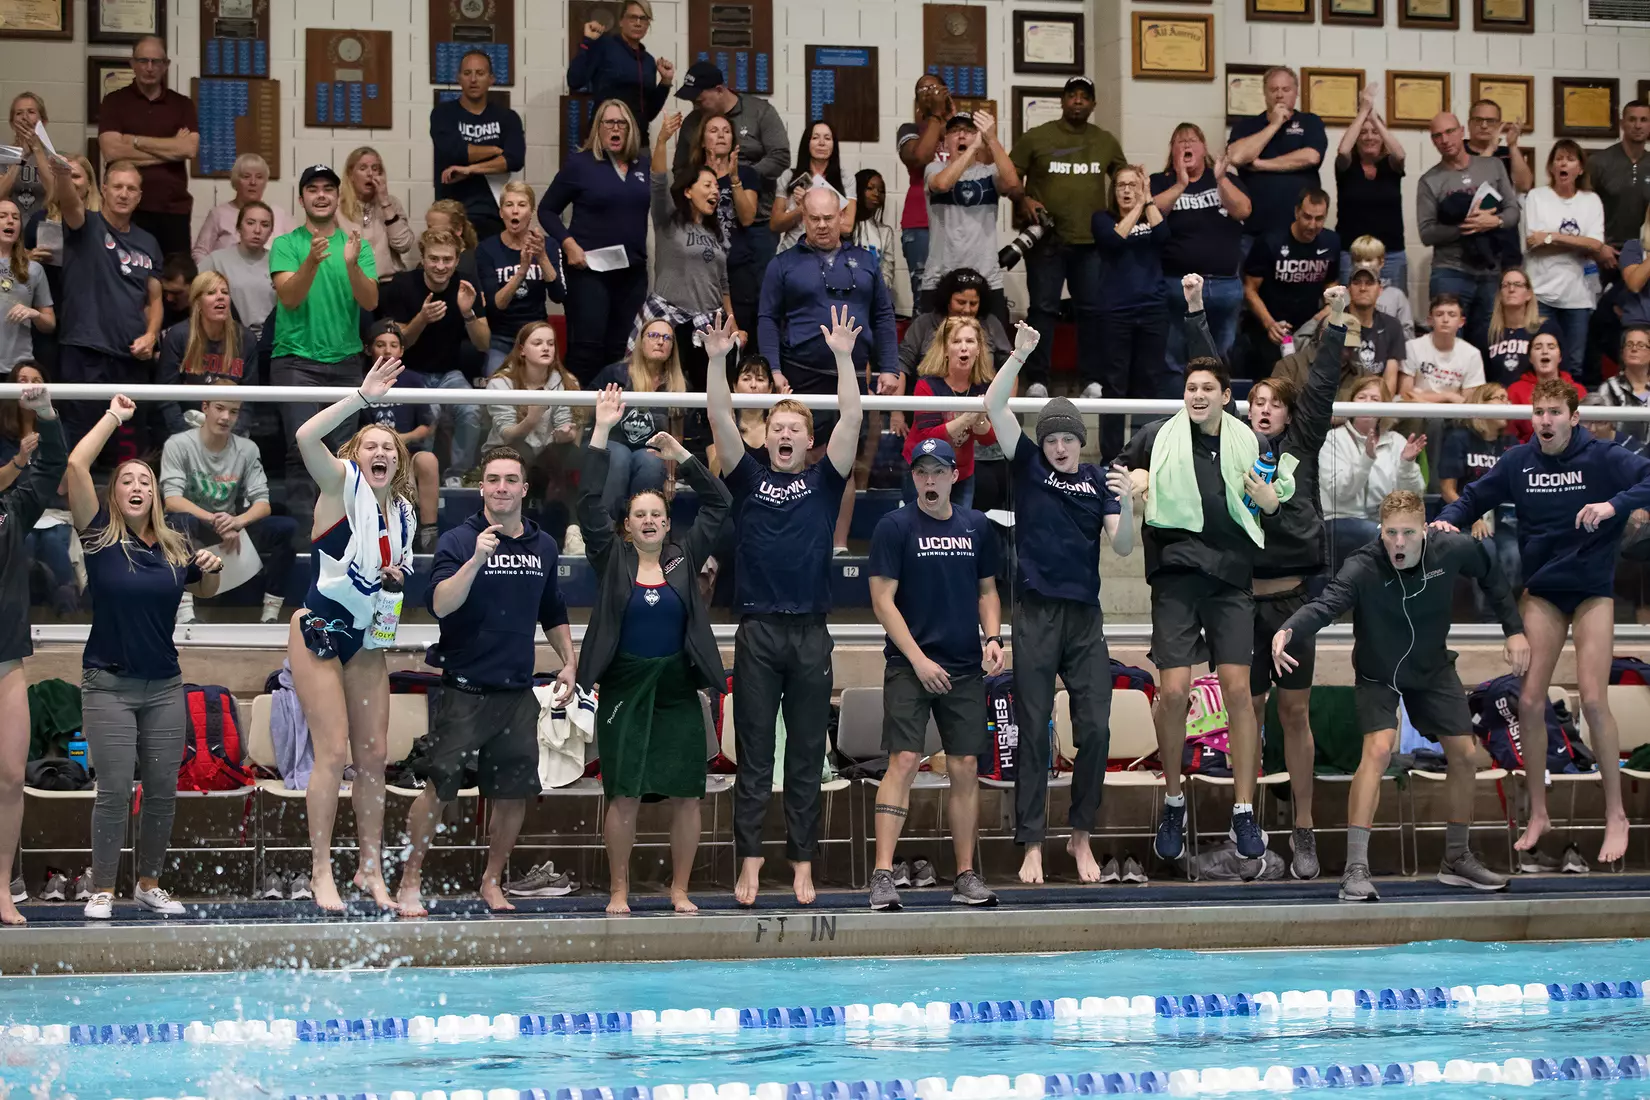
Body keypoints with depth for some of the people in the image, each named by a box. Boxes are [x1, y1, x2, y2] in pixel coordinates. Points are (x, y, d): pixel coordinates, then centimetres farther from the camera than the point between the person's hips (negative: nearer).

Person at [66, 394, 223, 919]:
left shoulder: (175, 546, 5)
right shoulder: (100, 537, -5)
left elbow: (205, 592, 23)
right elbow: (76, 465, -17)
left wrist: (212, 568, 0)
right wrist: (114, 416, -10)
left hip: (165, 687, 4)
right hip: (108, 685, -4)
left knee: (162, 791, 6)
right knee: (114, 790, -5)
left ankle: (149, 884, 19)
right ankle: (103, 891, 3)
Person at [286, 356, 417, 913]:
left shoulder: (403, 511, 10)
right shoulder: (342, 485, -9)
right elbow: (306, 438, -28)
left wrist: (399, 577, 1)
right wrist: (363, 397, -28)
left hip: (368, 638, 7)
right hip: (320, 631, -6)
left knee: (374, 754, 5)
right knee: (333, 752, -11)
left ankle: (371, 867, 13)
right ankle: (321, 871, -6)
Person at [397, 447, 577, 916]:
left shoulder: (544, 547, 10)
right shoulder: (459, 541, -6)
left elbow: (554, 614, 24)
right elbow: (441, 605, -21)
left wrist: (568, 663, 15)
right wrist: (476, 559, -32)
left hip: (517, 692, 5)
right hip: (463, 689, -5)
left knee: (514, 792, 7)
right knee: (438, 788, -6)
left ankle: (492, 882, 23)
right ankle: (410, 882, 4)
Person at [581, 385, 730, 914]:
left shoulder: (683, 558, 9)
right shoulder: (612, 560, 4)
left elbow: (717, 504, 8)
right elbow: (591, 505, -5)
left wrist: (682, 456, 0)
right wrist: (601, 434, -9)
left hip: (678, 688, 2)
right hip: (624, 687, -2)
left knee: (686, 794, 1)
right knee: (624, 795, -3)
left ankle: (679, 890, 11)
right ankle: (619, 890, 6)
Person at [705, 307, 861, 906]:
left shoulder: (824, 479, 9)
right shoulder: (749, 478, 9)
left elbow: (851, 420, -2)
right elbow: (721, 422, -2)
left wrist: (843, 358, -11)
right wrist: (718, 361, -14)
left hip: (810, 632, 0)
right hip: (758, 631, 0)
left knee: (807, 756, 5)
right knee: (754, 756, 1)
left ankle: (802, 866, 8)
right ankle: (749, 862, 2)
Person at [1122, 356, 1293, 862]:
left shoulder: (1251, 443, 8)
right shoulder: (1157, 437, 3)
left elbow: (1284, 494, 20)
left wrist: (1272, 502, -2)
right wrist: (1135, 480, -3)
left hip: (1230, 576, 1)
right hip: (1176, 572, -1)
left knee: (1237, 689, -5)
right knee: (1173, 692, -8)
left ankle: (1244, 811, 3)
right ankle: (1173, 804, 12)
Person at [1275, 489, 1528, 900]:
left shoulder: (1453, 550, -20)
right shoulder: (1364, 568, -32)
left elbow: (1491, 577, 2)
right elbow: (1326, 603, -48)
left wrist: (1515, 630, 0)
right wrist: (1287, 632, -67)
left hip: (1433, 667, 5)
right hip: (1378, 672, -5)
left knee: (1465, 755, 6)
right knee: (1379, 748, -25)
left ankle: (1457, 858, 27)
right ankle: (1356, 868, -26)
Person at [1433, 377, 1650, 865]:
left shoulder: (1602, 458, -12)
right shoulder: (1518, 462, -2)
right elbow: (1475, 497, 8)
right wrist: (1449, 519, -11)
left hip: (1592, 590, -3)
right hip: (1542, 591, 4)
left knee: (1593, 700, -12)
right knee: (1529, 703, -1)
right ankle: (1538, 814, 14)